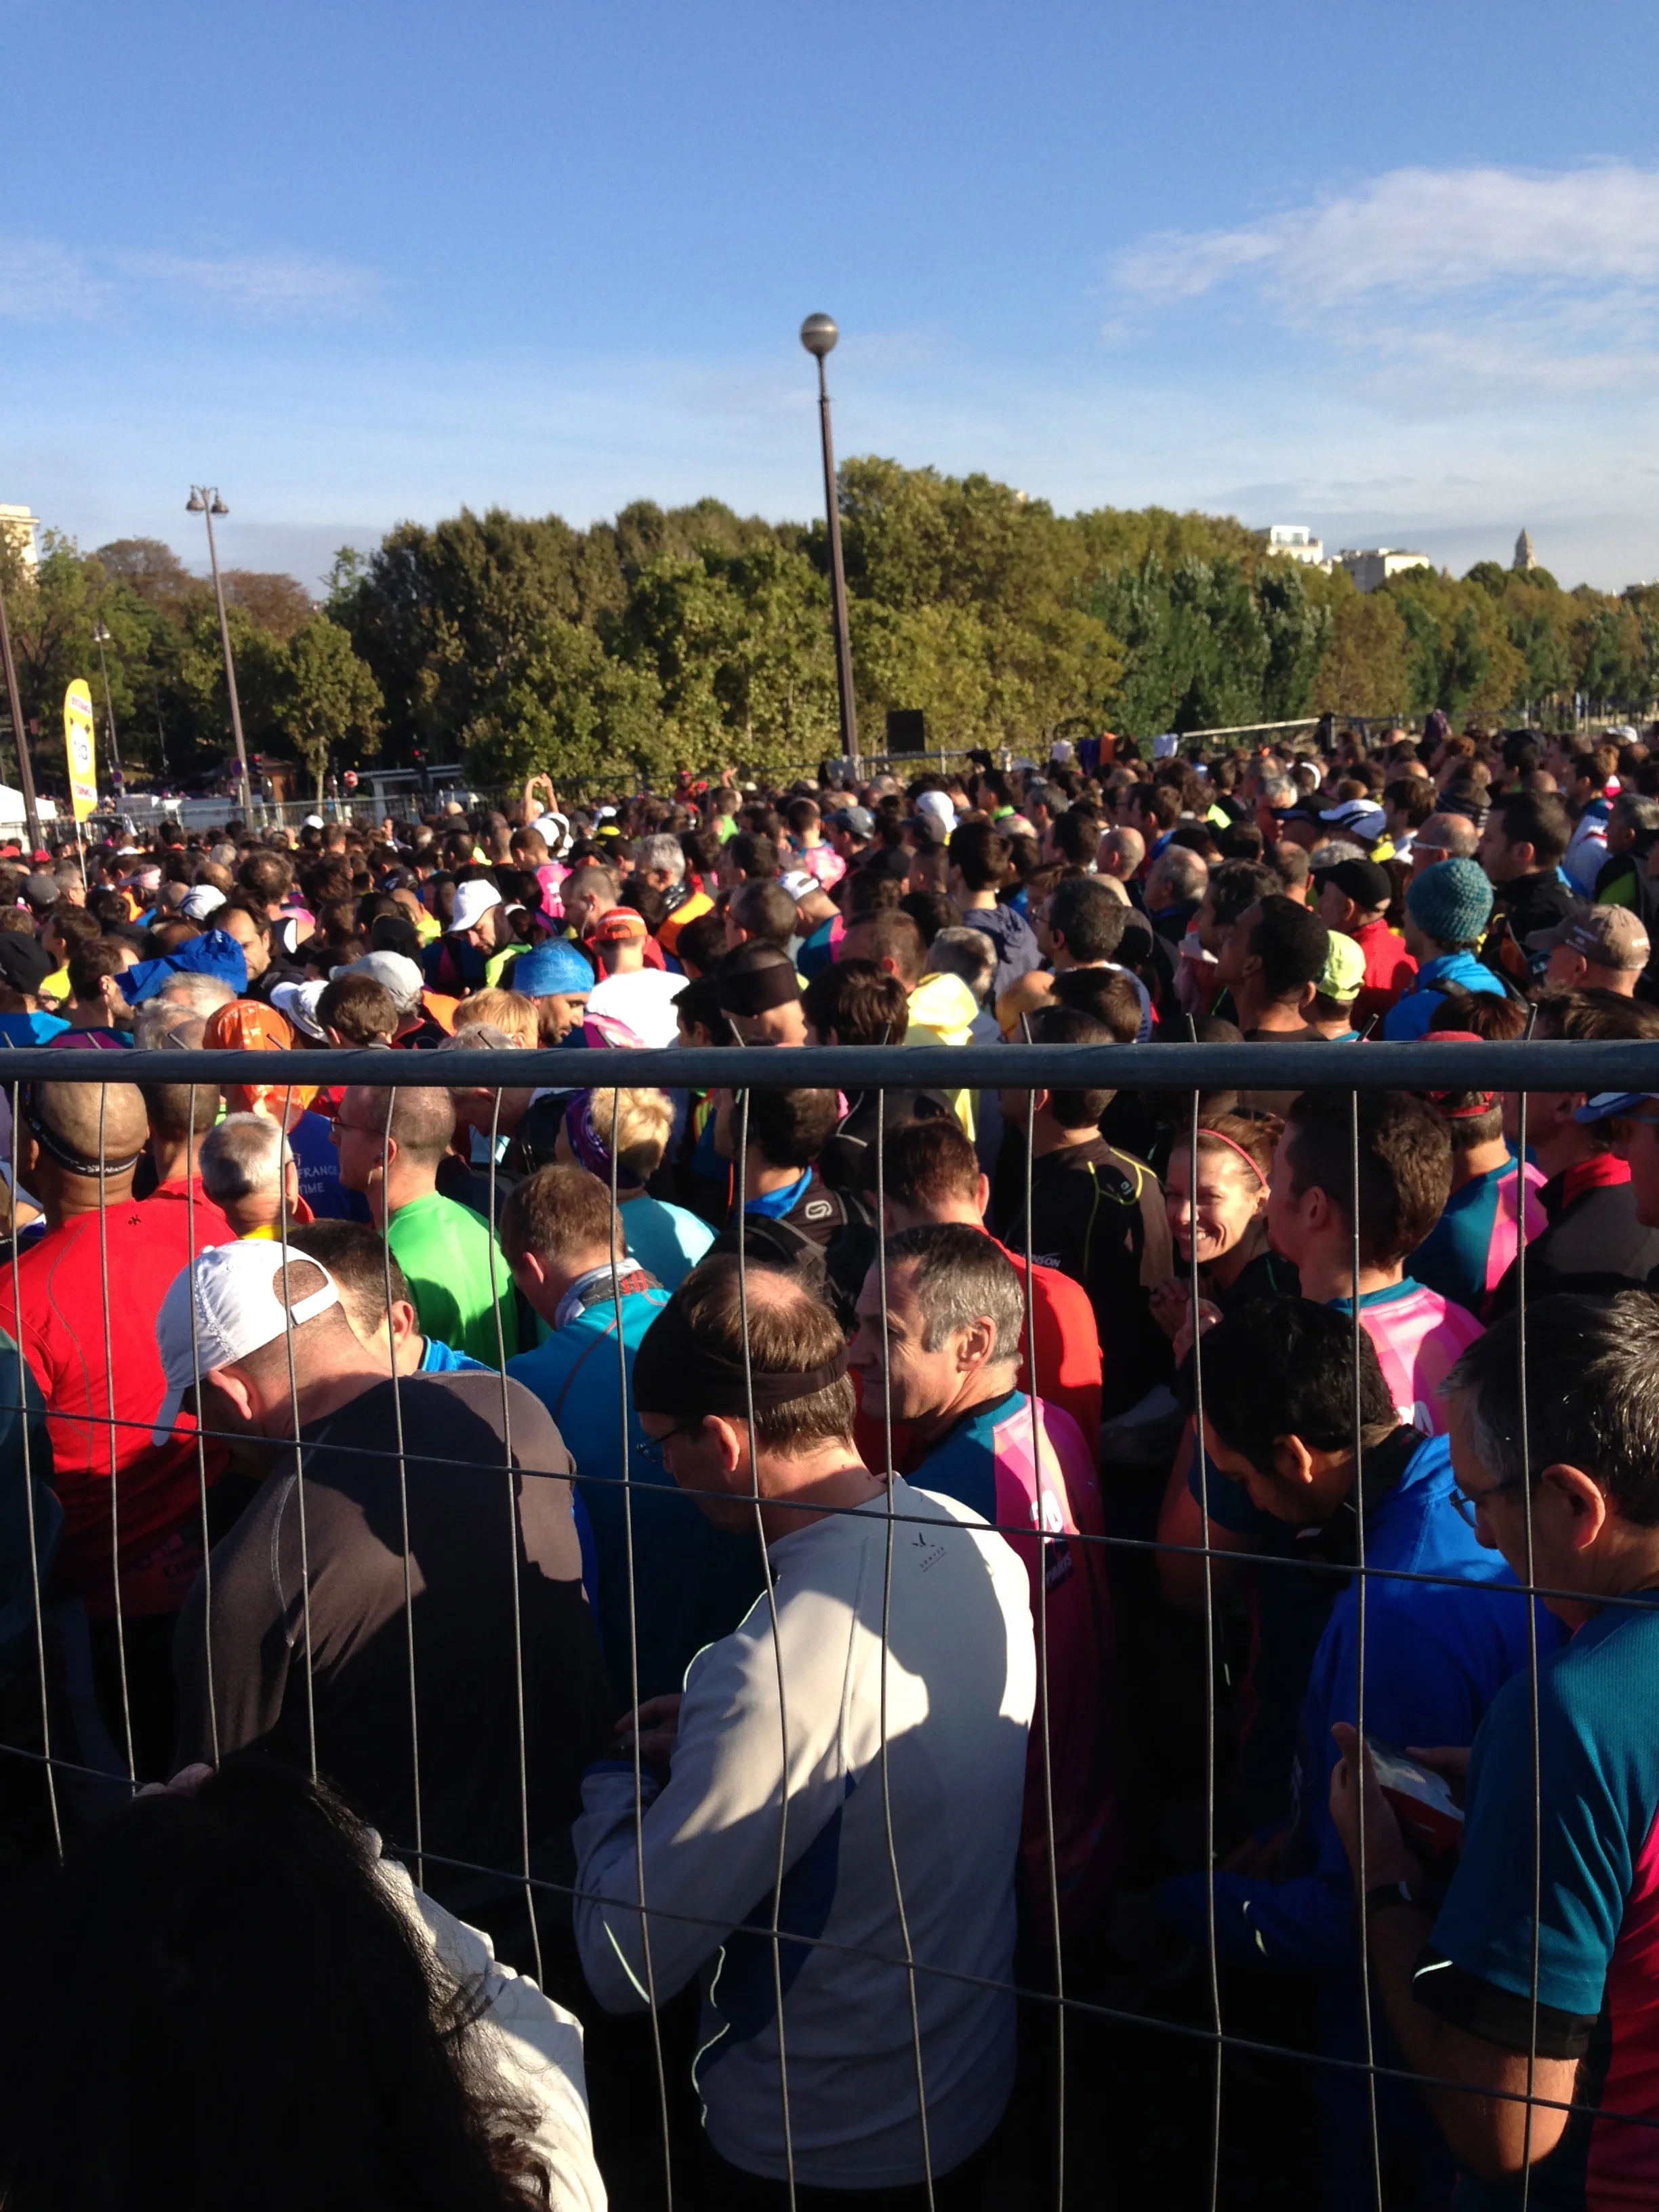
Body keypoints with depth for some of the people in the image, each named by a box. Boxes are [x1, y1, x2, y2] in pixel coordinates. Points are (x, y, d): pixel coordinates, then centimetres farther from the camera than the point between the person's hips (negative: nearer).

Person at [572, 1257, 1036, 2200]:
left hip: (818, 2145, -6)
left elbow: (625, 1968, -25)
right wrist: (715, 1738, 1)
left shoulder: (774, 1673, -36)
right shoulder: (981, 1547, -11)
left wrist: (616, 1784, -10)